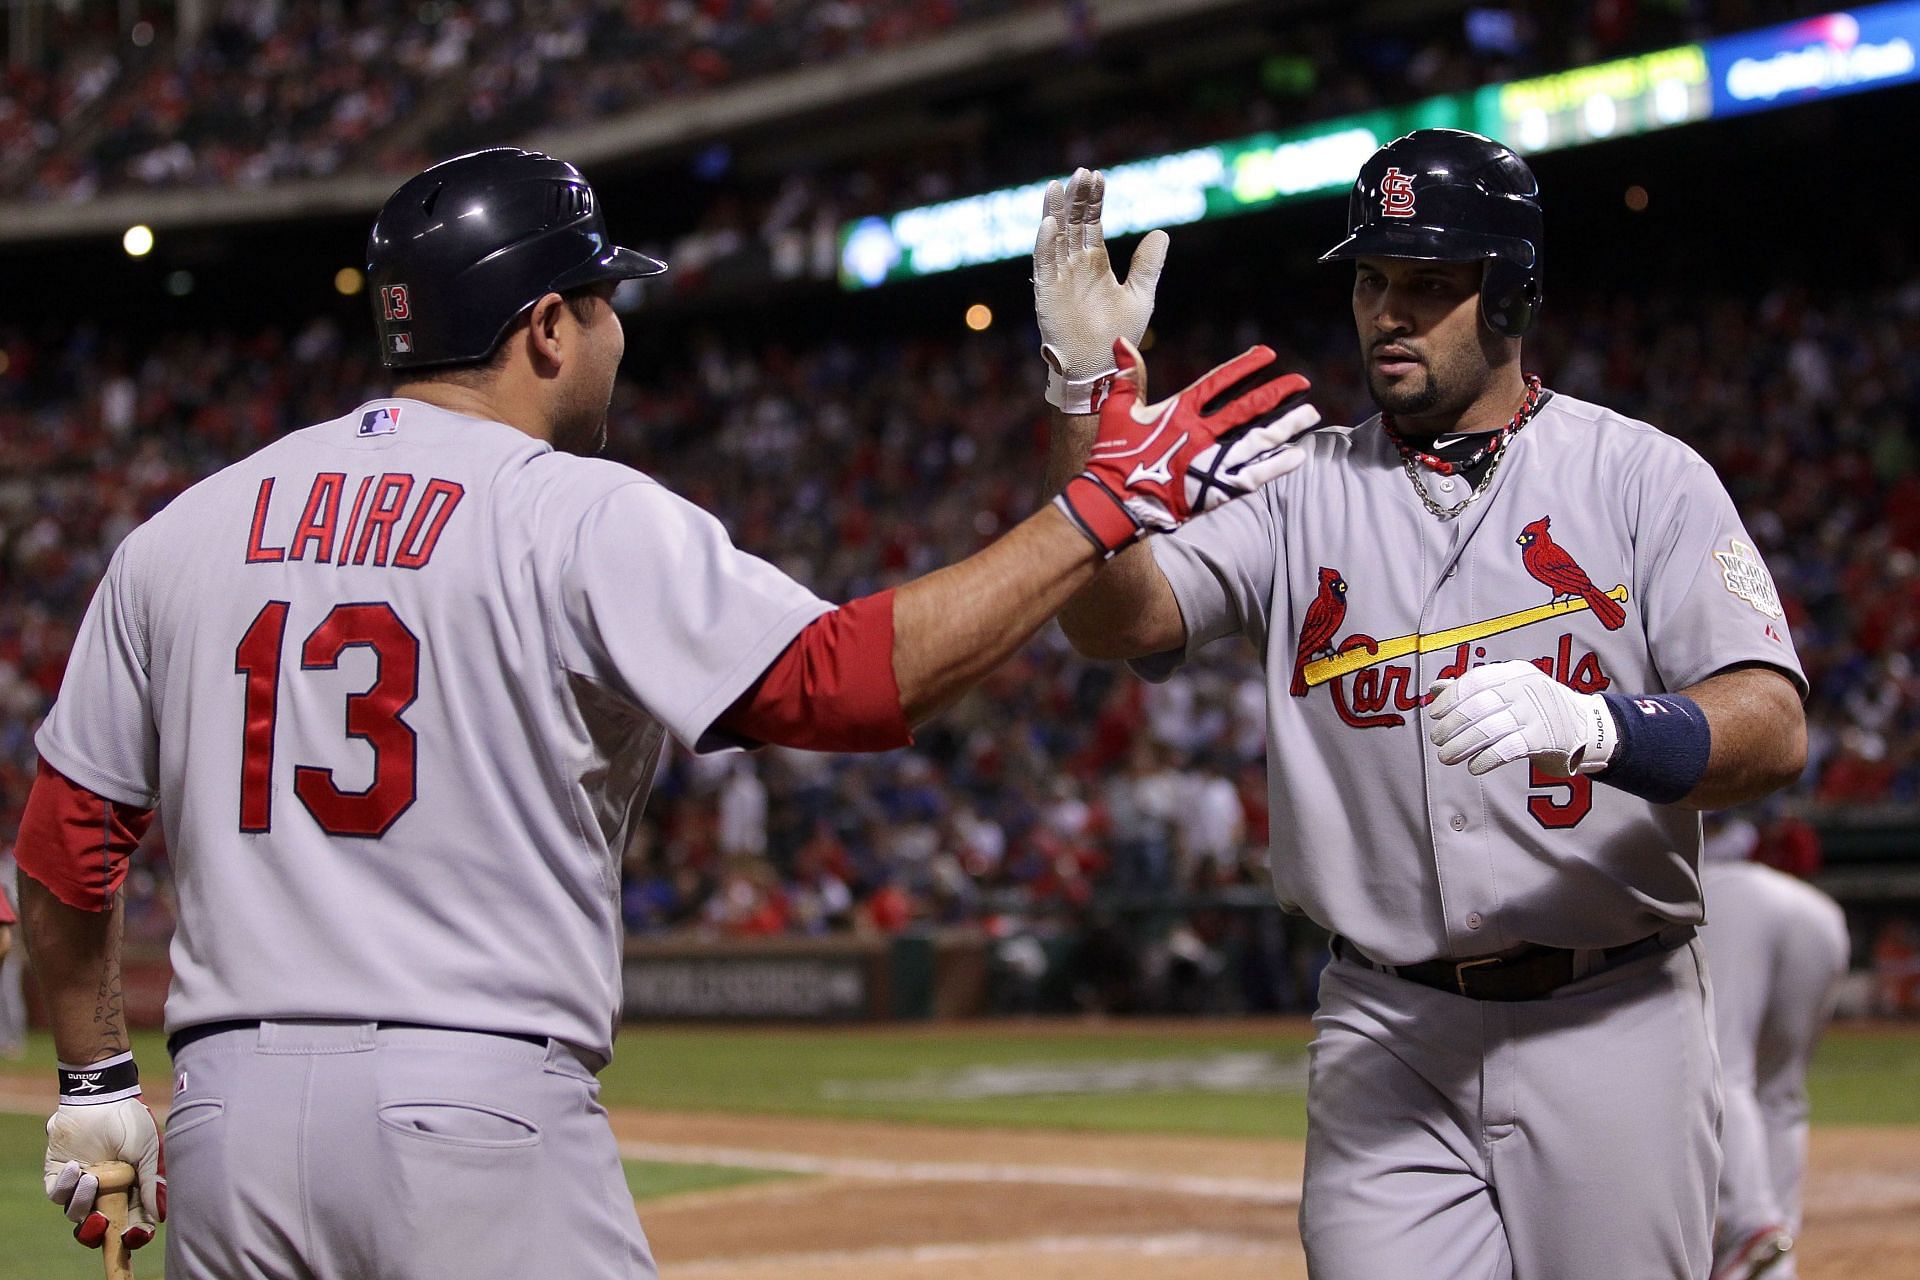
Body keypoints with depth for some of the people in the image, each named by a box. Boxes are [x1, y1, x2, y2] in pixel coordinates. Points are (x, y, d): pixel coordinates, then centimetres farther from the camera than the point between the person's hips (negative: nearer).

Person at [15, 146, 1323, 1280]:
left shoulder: (184, 531, 11)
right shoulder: (586, 520, -5)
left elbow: (66, 835, 14)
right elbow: (849, 677, -15)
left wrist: (97, 1081, 26)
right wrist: (1102, 507, -8)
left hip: (230, 1118, 5)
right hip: (482, 1114, -5)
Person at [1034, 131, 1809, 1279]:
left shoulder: (1642, 476, 0)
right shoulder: (1304, 491, 8)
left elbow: (1774, 732, -11)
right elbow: (1118, 620, -7)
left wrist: (1594, 727, -31)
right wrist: (1083, 385, -18)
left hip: (1614, 1024, -1)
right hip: (1391, 1040, 2)